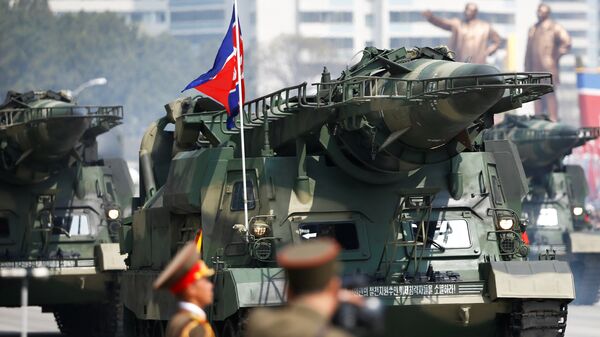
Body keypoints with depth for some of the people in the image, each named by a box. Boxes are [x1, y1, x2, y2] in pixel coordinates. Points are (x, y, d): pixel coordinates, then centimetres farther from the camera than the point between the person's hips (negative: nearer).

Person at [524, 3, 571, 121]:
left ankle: (553, 120, -12)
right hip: (535, 69, 6)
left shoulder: (555, 27, -1)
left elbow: (566, 42, -11)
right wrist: (527, 70, 14)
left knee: (550, 95, -10)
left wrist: (555, 57, -9)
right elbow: (529, 51, 19)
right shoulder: (533, 29, 18)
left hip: (548, 68, -6)